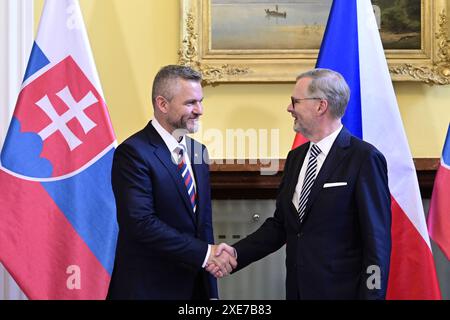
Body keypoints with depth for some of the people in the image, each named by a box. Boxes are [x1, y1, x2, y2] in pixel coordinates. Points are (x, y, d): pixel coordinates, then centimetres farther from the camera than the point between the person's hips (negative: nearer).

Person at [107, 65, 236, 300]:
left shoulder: (197, 151, 9)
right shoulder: (133, 152, -14)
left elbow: (203, 221, 11)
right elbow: (141, 223, -23)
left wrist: (210, 292, 7)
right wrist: (205, 252, -20)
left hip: (194, 285, 7)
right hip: (147, 288, -7)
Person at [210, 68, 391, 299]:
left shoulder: (364, 158, -12)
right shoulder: (295, 157, 10)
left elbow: (377, 243, -13)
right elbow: (280, 224, 10)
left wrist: (371, 294, -16)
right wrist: (237, 253, -3)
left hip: (341, 291, -6)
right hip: (297, 289, 6)